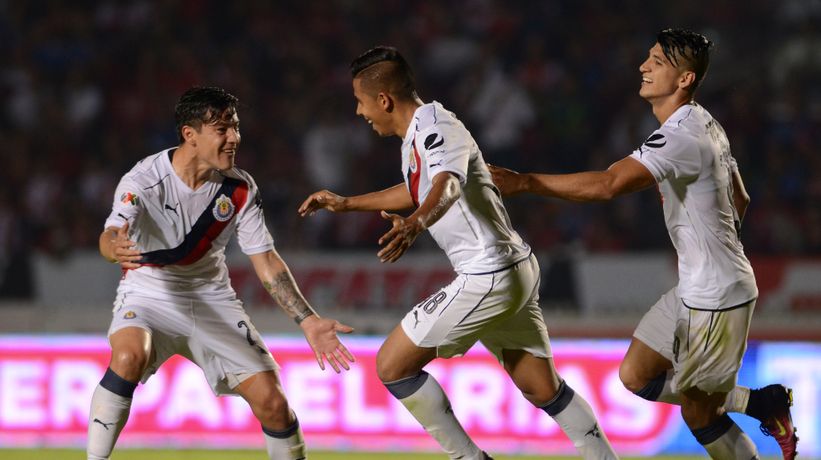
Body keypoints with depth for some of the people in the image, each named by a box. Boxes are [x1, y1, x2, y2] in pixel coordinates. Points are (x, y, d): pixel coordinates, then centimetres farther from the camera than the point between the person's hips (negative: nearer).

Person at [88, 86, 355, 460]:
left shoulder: (239, 189, -9)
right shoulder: (143, 180, -22)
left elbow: (266, 262, -3)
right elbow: (110, 237, -38)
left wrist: (308, 321, -11)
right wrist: (115, 249, -64)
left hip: (211, 299, 4)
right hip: (149, 295, -3)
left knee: (271, 401, -8)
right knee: (129, 356, -36)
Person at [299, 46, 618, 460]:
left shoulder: (436, 128, -16)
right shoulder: (418, 132, 14)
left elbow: (447, 186, -37)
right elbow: (417, 191, 35)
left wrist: (415, 224, -57)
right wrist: (346, 204, 43)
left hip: (488, 277, -10)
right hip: (515, 270, 10)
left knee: (392, 364, -3)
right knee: (544, 390, 15)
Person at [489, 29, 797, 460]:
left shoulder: (680, 136, -24)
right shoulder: (706, 125, 8)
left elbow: (607, 184, -37)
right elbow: (739, 201, 18)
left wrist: (523, 181, -38)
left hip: (717, 300, -10)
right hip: (694, 290, 10)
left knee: (697, 412, 0)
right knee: (635, 376, 11)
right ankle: (761, 403, 18)